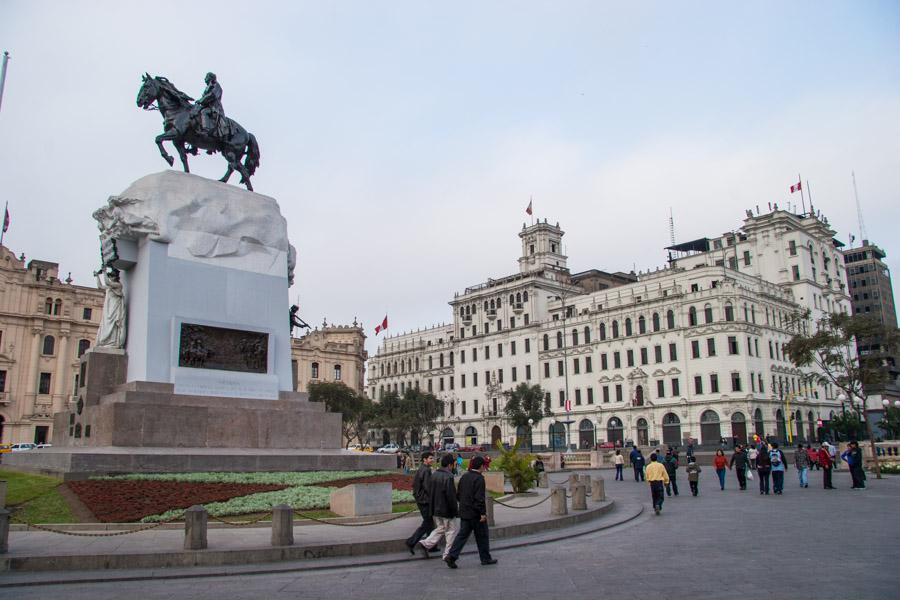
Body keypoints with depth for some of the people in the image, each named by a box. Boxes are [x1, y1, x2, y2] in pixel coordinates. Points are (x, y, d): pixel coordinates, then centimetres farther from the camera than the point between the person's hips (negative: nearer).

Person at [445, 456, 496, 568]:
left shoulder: (464, 477, 9)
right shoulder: (479, 478, -16)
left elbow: (459, 494, 15)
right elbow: (479, 497, -21)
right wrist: (483, 512, -17)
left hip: (464, 512, 7)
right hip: (475, 513, -7)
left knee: (462, 534, 8)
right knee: (482, 536, 8)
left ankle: (451, 556, -4)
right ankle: (485, 558, 19)